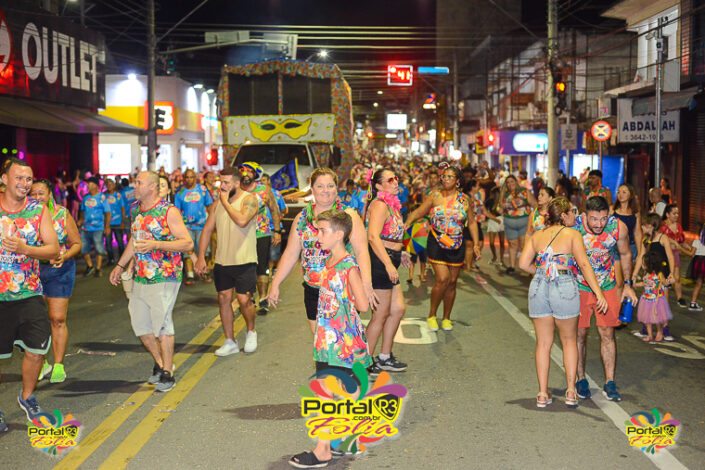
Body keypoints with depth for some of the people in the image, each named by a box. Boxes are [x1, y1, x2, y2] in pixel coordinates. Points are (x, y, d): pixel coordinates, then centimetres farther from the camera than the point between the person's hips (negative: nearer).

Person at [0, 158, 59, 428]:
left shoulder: (39, 210, 1)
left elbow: (53, 249, -4)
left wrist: (26, 249, -21)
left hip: (29, 294, 2)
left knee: (37, 350, 1)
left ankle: (27, 397, 27)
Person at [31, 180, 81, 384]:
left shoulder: (62, 215, -2)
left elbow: (77, 244, 1)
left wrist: (64, 256, -16)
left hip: (59, 270, -2)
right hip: (32, 270, 2)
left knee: (58, 319, -2)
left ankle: (58, 365, 7)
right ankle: (40, 363, 20)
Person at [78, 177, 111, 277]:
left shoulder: (101, 197, -7)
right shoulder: (85, 197, 7)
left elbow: (107, 213, -7)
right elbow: (83, 211, 17)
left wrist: (107, 227, -11)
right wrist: (80, 221, 1)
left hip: (98, 228, -5)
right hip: (85, 228, 5)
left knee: (99, 248, 3)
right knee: (83, 248, 8)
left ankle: (98, 269, 15)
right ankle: (90, 266, 26)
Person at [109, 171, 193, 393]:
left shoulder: (169, 211, -11)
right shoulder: (135, 210, 11)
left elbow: (188, 243, -15)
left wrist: (155, 245, -24)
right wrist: (120, 265, 23)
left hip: (164, 277, -7)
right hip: (140, 277, 7)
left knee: (162, 324, -5)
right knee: (139, 324, 11)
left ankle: (167, 373, 6)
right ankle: (159, 364, 30)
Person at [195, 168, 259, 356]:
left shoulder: (249, 199, -10)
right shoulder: (218, 202, 8)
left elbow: (242, 221, -29)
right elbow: (208, 229, 9)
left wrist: (226, 202, -17)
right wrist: (201, 256, 2)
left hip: (244, 261, -5)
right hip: (222, 261, 6)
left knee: (244, 300, -6)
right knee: (224, 299, 7)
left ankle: (251, 332, 23)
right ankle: (230, 342, 18)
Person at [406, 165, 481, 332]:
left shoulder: (464, 199, 2)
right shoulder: (435, 196, -4)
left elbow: (472, 222, 9)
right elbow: (419, 212, -8)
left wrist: (476, 244, 4)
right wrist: (406, 224, -26)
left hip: (457, 246, 3)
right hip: (437, 244, -3)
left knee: (452, 282, 9)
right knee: (442, 279, -14)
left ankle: (446, 318, 25)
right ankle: (432, 315, 6)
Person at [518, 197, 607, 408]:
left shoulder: (537, 235, 12)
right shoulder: (572, 234, 1)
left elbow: (523, 263, 4)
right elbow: (584, 264, -9)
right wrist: (598, 293, -12)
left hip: (538, 288, 3)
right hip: (564, 287, -3)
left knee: (543, 342, 11)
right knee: (569, 341, 14)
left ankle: (543, 394, 12)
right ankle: (571, 392, 14)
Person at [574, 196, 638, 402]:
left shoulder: (618, 227, -17)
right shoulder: (573, 227, -23)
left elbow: (625, 254, 4)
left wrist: (627, 284, 1)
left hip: (608, 287, 1)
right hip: (579, 287, -1)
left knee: (607, 333, 1)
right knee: (579, 334, 5)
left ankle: (609, 383, 7)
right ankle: (581, 380, 20)